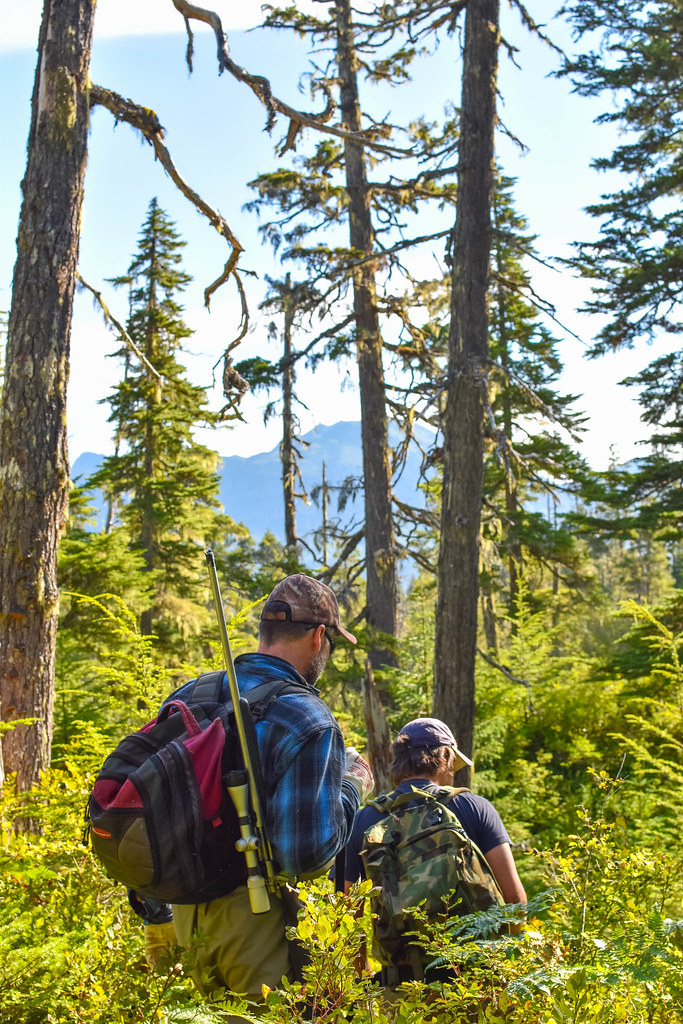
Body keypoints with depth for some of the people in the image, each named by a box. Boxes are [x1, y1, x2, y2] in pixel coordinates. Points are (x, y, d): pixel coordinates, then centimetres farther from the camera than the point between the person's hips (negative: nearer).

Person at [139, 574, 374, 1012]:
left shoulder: (189, 695, 5)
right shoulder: (309, 723, -18)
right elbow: (308, 855, -22)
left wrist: (156, 916, 20)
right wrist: (352, 790, -4)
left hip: (186, 911, 7)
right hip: (254, 923, -7)